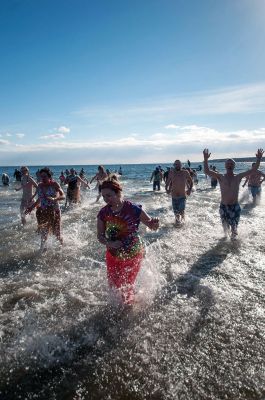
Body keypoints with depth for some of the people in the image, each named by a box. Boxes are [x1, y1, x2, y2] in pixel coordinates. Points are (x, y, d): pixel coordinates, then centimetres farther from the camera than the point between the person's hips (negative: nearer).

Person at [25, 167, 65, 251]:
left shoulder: (54, 184, -11)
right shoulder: (40, 186, 3)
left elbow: (63, 196, -18)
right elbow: (39, 199, 16)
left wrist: (54, 199, -35)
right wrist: (31, 207, 11)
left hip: (54, 210, -4)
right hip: (43, 211, 4)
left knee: (56, 231, 5)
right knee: (44, 231, 8)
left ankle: (62, 243, 34)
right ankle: (43, 247, 25)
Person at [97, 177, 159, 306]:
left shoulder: (133, 209, -22)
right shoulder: (103, 213, -12)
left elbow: (151, 225, -14)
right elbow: (100, 236, -4)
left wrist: (155, 224, -38)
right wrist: (109, 243, -24)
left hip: (132, 255, -3)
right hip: (113, 255, 4)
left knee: (127, 287, 11)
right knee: (113, 286, 18)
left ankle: (129, 307, 44)